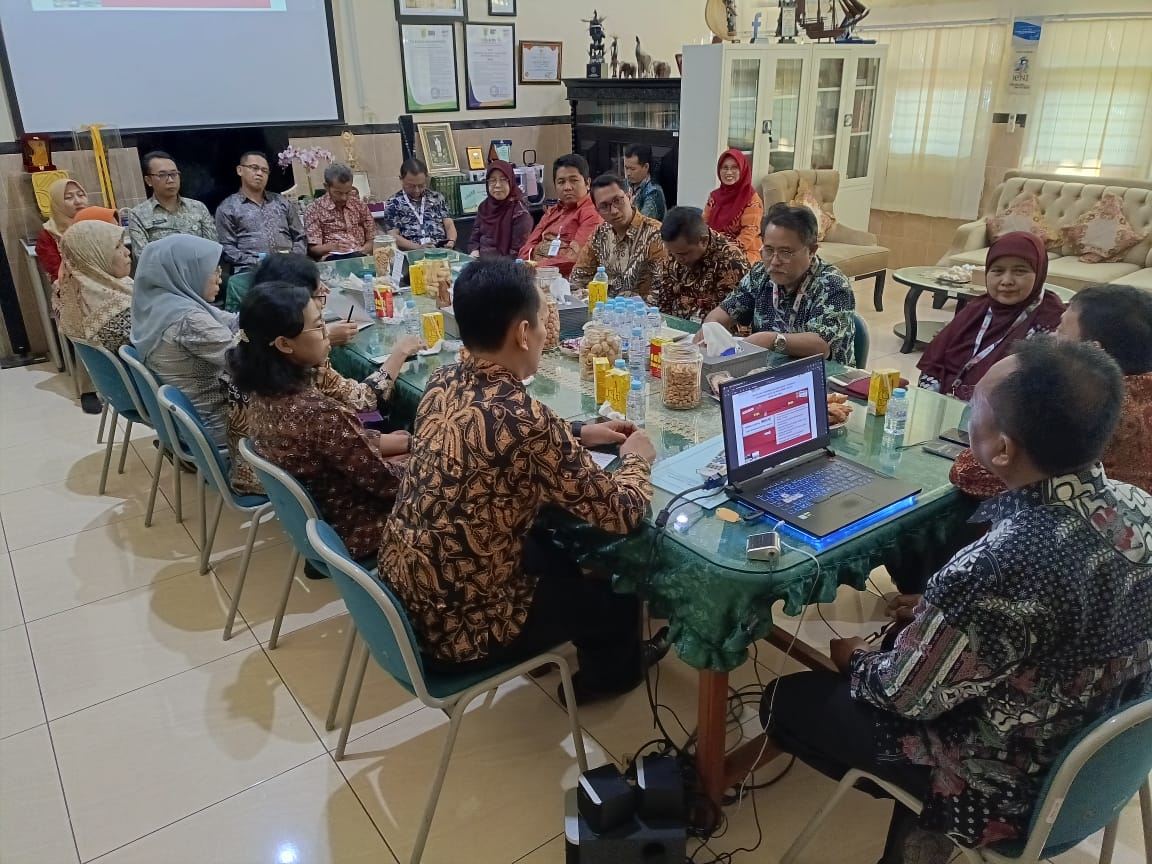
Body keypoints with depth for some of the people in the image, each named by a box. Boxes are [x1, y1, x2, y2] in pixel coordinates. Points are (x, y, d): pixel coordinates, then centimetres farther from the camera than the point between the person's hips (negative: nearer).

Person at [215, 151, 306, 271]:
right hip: (251, 269, -3)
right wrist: (259, 263, -11)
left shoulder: (282, 201, 22)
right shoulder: (227, 207, 12)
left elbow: (299, 237, 19)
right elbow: (227, 249, 3)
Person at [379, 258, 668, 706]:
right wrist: (636, 458, 1)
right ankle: (611, 672, 47)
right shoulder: (526, 419, -28)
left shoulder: (442, 382, -5)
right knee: (617, 585, 16)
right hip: (458, 626, -7)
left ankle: (607, 653, 51)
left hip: (400, 584, 7)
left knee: (554, 545, 28)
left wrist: (579, 435, 12)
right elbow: (621, 514, -19)